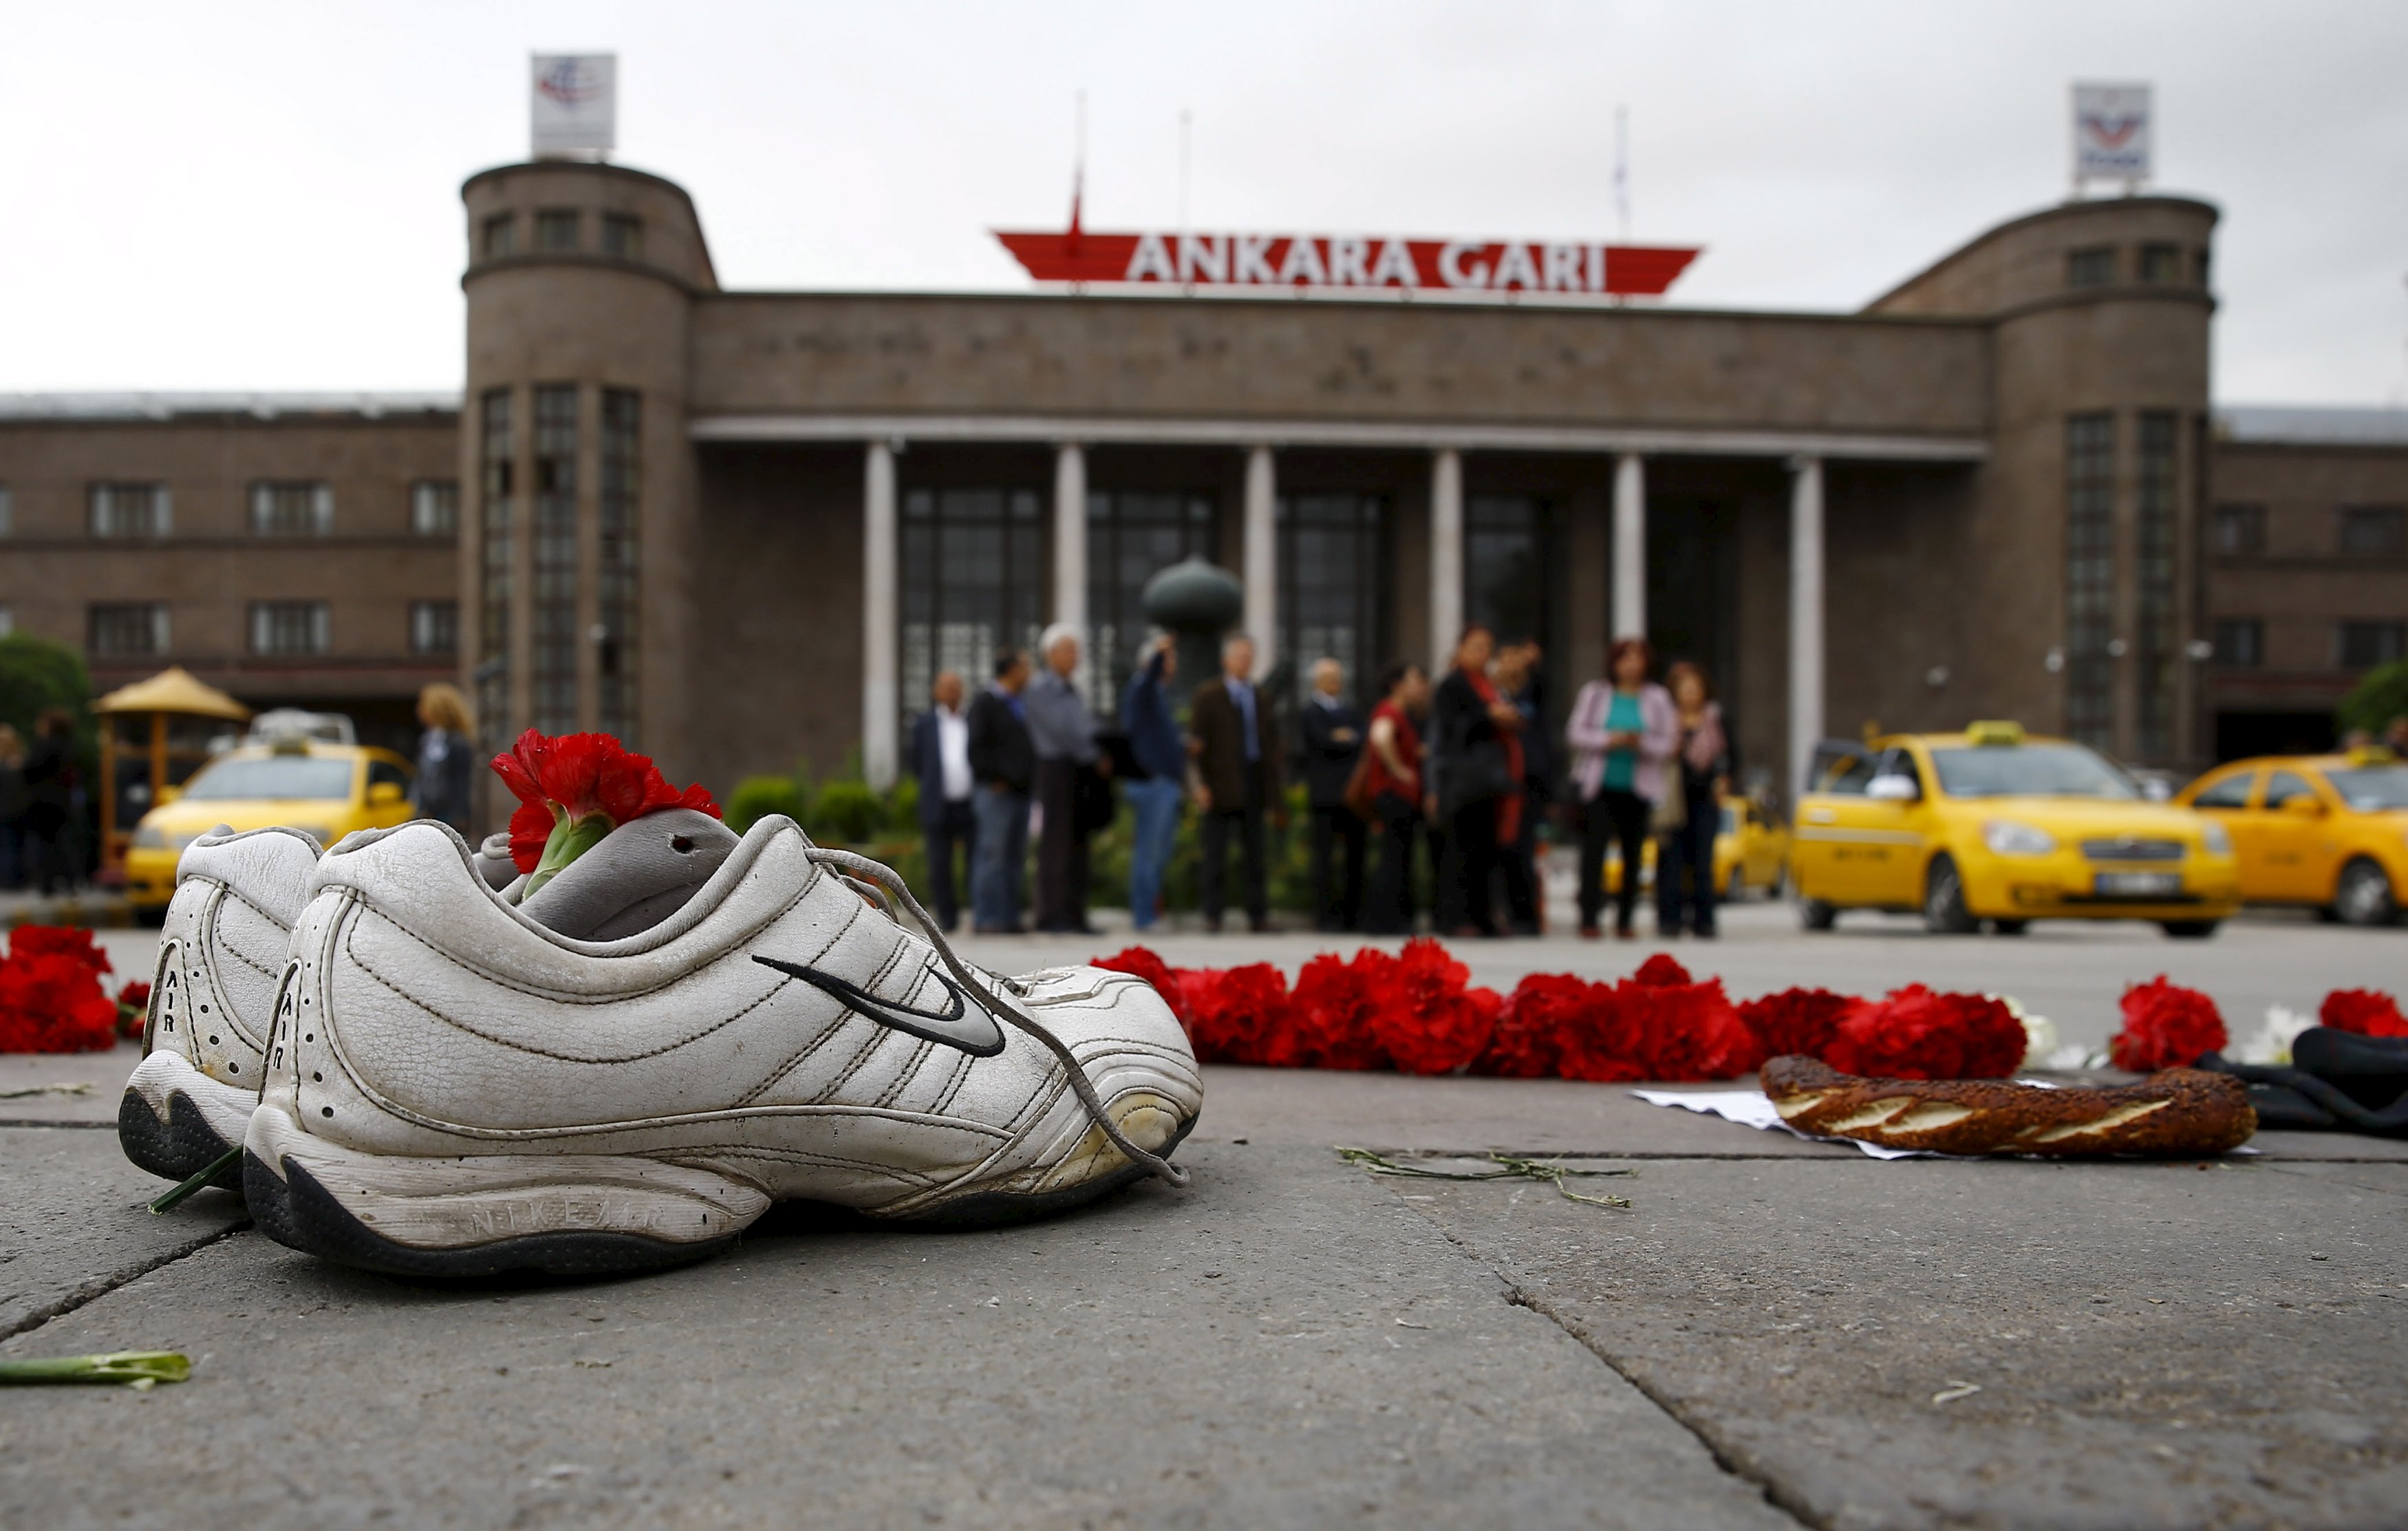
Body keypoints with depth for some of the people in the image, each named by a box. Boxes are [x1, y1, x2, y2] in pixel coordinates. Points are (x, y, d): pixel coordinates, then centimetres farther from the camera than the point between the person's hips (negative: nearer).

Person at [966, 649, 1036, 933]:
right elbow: (977, 746, -11)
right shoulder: (985, 703, -5)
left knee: (1015, 857, 9)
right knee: (992, 855, -8)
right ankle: (986, 918, -6)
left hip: (1020, 792, 8)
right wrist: (994, 778, -14)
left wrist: (1030, 780, 13)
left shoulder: (1021, 705, 20)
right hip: (997, 792, -8)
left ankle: (1009, 917, 13)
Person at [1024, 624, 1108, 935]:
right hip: (1056, 768, -7)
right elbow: (1061, 732, -13)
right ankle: (1051, 915, -4)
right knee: (1056, 843, -7)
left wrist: (1100, 757, -2)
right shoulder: (1041, 690, -5)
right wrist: (1095, 758, -10)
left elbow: (1086, 729, 17)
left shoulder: (1073, 691, 19)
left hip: (1080, 770, 7)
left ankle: (1074, 915, 8)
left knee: (1077, 844, 5)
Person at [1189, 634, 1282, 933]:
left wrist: (1273, 791, 11)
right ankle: (1212, 914, 5)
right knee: (1216, 855, 0)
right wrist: (1201, 783, -12)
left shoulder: (1261, 699, 15)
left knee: (1254, 852, 5)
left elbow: (1270, 745, 16)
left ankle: (1258, 914, 9)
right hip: (1221, 783, -4)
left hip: (1254, 784, 4)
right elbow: (1197, 741, -4)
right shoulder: (1207, 695, 1)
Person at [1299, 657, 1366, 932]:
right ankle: (1324, 917, -2)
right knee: (1324, 856, -4)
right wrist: (1354, 743, -3)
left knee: (1356, 855, 5)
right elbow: (1324, 742, -14)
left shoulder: (1349, 710, 19)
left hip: (1352, 792, 6)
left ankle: (1353, 914, 11)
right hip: (1326, 793, -6)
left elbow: (1362, 739, 9)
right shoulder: (1310, 711, -1)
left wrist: (1347, 738, -7)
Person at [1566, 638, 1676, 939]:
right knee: (1594, 846, -12)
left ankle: (1624, 919, 13)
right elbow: (1575, 733, 2)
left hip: (1639, 787, 1)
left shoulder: (1657, 698, 7)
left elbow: (1667, 744, 4)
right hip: (1597, 784, -1)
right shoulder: (1595, 693, 6)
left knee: (1633, 852, 2)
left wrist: (1642, 742, -16)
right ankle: (1589, 917, -10)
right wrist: (1608, 739, -13)